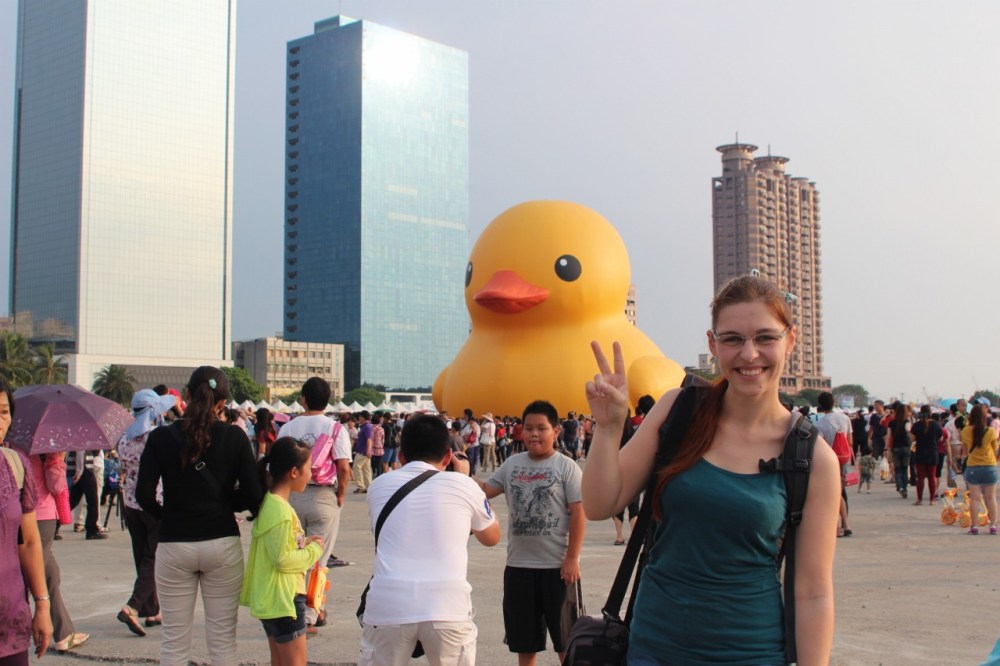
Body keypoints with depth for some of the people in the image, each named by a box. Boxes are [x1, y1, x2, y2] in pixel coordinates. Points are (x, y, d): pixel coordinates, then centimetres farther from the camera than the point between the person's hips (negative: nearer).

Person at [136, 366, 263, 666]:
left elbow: (144, 495, -8)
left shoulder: (161, 437, -3)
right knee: (223, 639, 8)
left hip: (174, 545, 0)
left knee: (174, 641, 9)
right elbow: (252, 494, -7)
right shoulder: (234, 436, -4)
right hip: (222, 543, 0)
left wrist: (167, 514, 10)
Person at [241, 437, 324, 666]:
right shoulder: (280, 510, -23)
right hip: (283, 598, -10)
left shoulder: (270, 503, 8)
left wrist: (304, 543, 5)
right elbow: (282, 559, -23)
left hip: (271, 598, 10)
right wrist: (314, 550, -11)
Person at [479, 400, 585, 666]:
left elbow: (578, 513, -9)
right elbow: (484, 491, 7)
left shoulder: (566, 466, -6)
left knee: (565, 637, 5)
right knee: (524, 638, 15)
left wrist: (572, 558, -14)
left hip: (557, 565, -4)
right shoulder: (512, 464, 7)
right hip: (518, 564, 4)